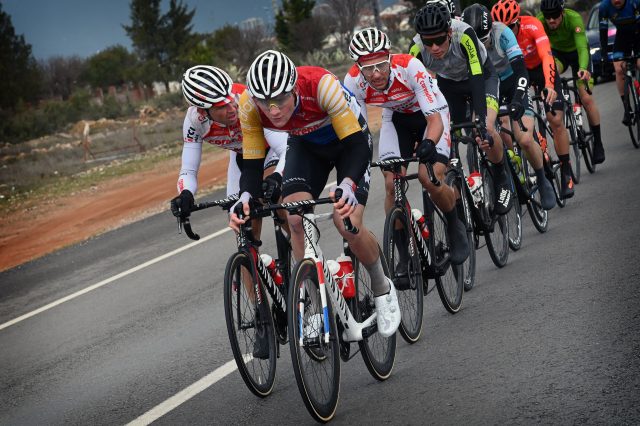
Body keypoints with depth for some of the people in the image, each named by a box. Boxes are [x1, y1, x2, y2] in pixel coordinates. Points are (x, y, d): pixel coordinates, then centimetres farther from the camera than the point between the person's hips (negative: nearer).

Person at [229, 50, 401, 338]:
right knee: (296, 219, -20)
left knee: (347, 223, -20)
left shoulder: (321, 84, -40)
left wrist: (347, 185, -55)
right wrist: (245, 197, -42)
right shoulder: (249, 106, -29)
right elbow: (252, 164, -21)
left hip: (349, 139, -3)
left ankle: (382, 290, 8)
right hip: (305, 145, 3)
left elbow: (357, 145, -37)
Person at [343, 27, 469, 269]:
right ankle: (404, 255, 1)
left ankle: (455, 228, 7)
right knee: (392, 184, -15)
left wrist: (428, 144, -57)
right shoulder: (353, 81, -27)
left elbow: (435, 119, -38)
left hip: (430, 113, -3)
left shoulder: (409, 67, -36)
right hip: (395, 117, 3)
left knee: (430, 179, -23)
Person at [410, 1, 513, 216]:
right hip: (448, 83, 3)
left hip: (481, 77, -3)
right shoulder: (417, 49, -31)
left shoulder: (464, 35, -39)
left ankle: (502, 181, -2)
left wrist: (482, 123, -55)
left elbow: (477, 78, -45)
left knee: (486, 129, -27)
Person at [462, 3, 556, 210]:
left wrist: (518, 100, -48)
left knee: (525, 140, -17)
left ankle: (543, 182, 6)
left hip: (512, 85, -2)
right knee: (504, 143, -17)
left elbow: (521, 71, -34)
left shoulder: (502, 34, -29)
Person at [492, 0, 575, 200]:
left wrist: (549, 86, -58)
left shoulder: (532, 26, -34)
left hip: (541, 68, -2)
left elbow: (547, 57, -43)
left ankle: (566, 174, -1)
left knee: (556, 120, -12)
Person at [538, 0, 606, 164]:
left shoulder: (574, 18, -36)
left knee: (586, 98, -8)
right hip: (557, 53, 2)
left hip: (576, 52, -2)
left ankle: (598, 143, 6)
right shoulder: (540, 22, -30)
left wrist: (583, 68, -63)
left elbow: (582, 47, -45)